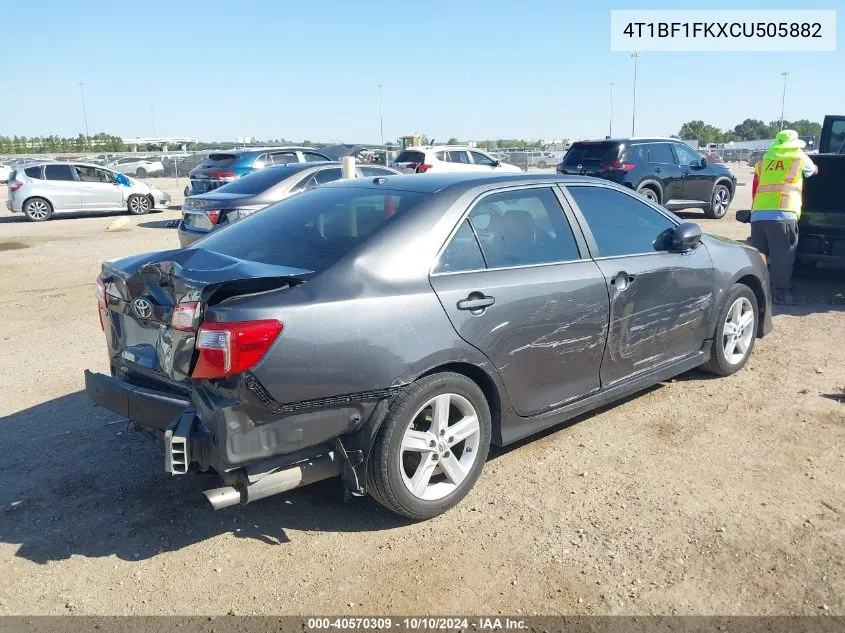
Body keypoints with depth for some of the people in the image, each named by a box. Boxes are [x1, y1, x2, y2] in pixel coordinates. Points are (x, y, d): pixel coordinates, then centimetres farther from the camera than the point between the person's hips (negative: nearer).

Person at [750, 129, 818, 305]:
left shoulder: (763, 162, 18)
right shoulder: (800, 158, 12)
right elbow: (813, 171, 34)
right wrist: (814, 168, 55)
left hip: (757, 215, 4)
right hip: (783, 215, -3)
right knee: (782, 257, 0)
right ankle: (781, 293, 3)